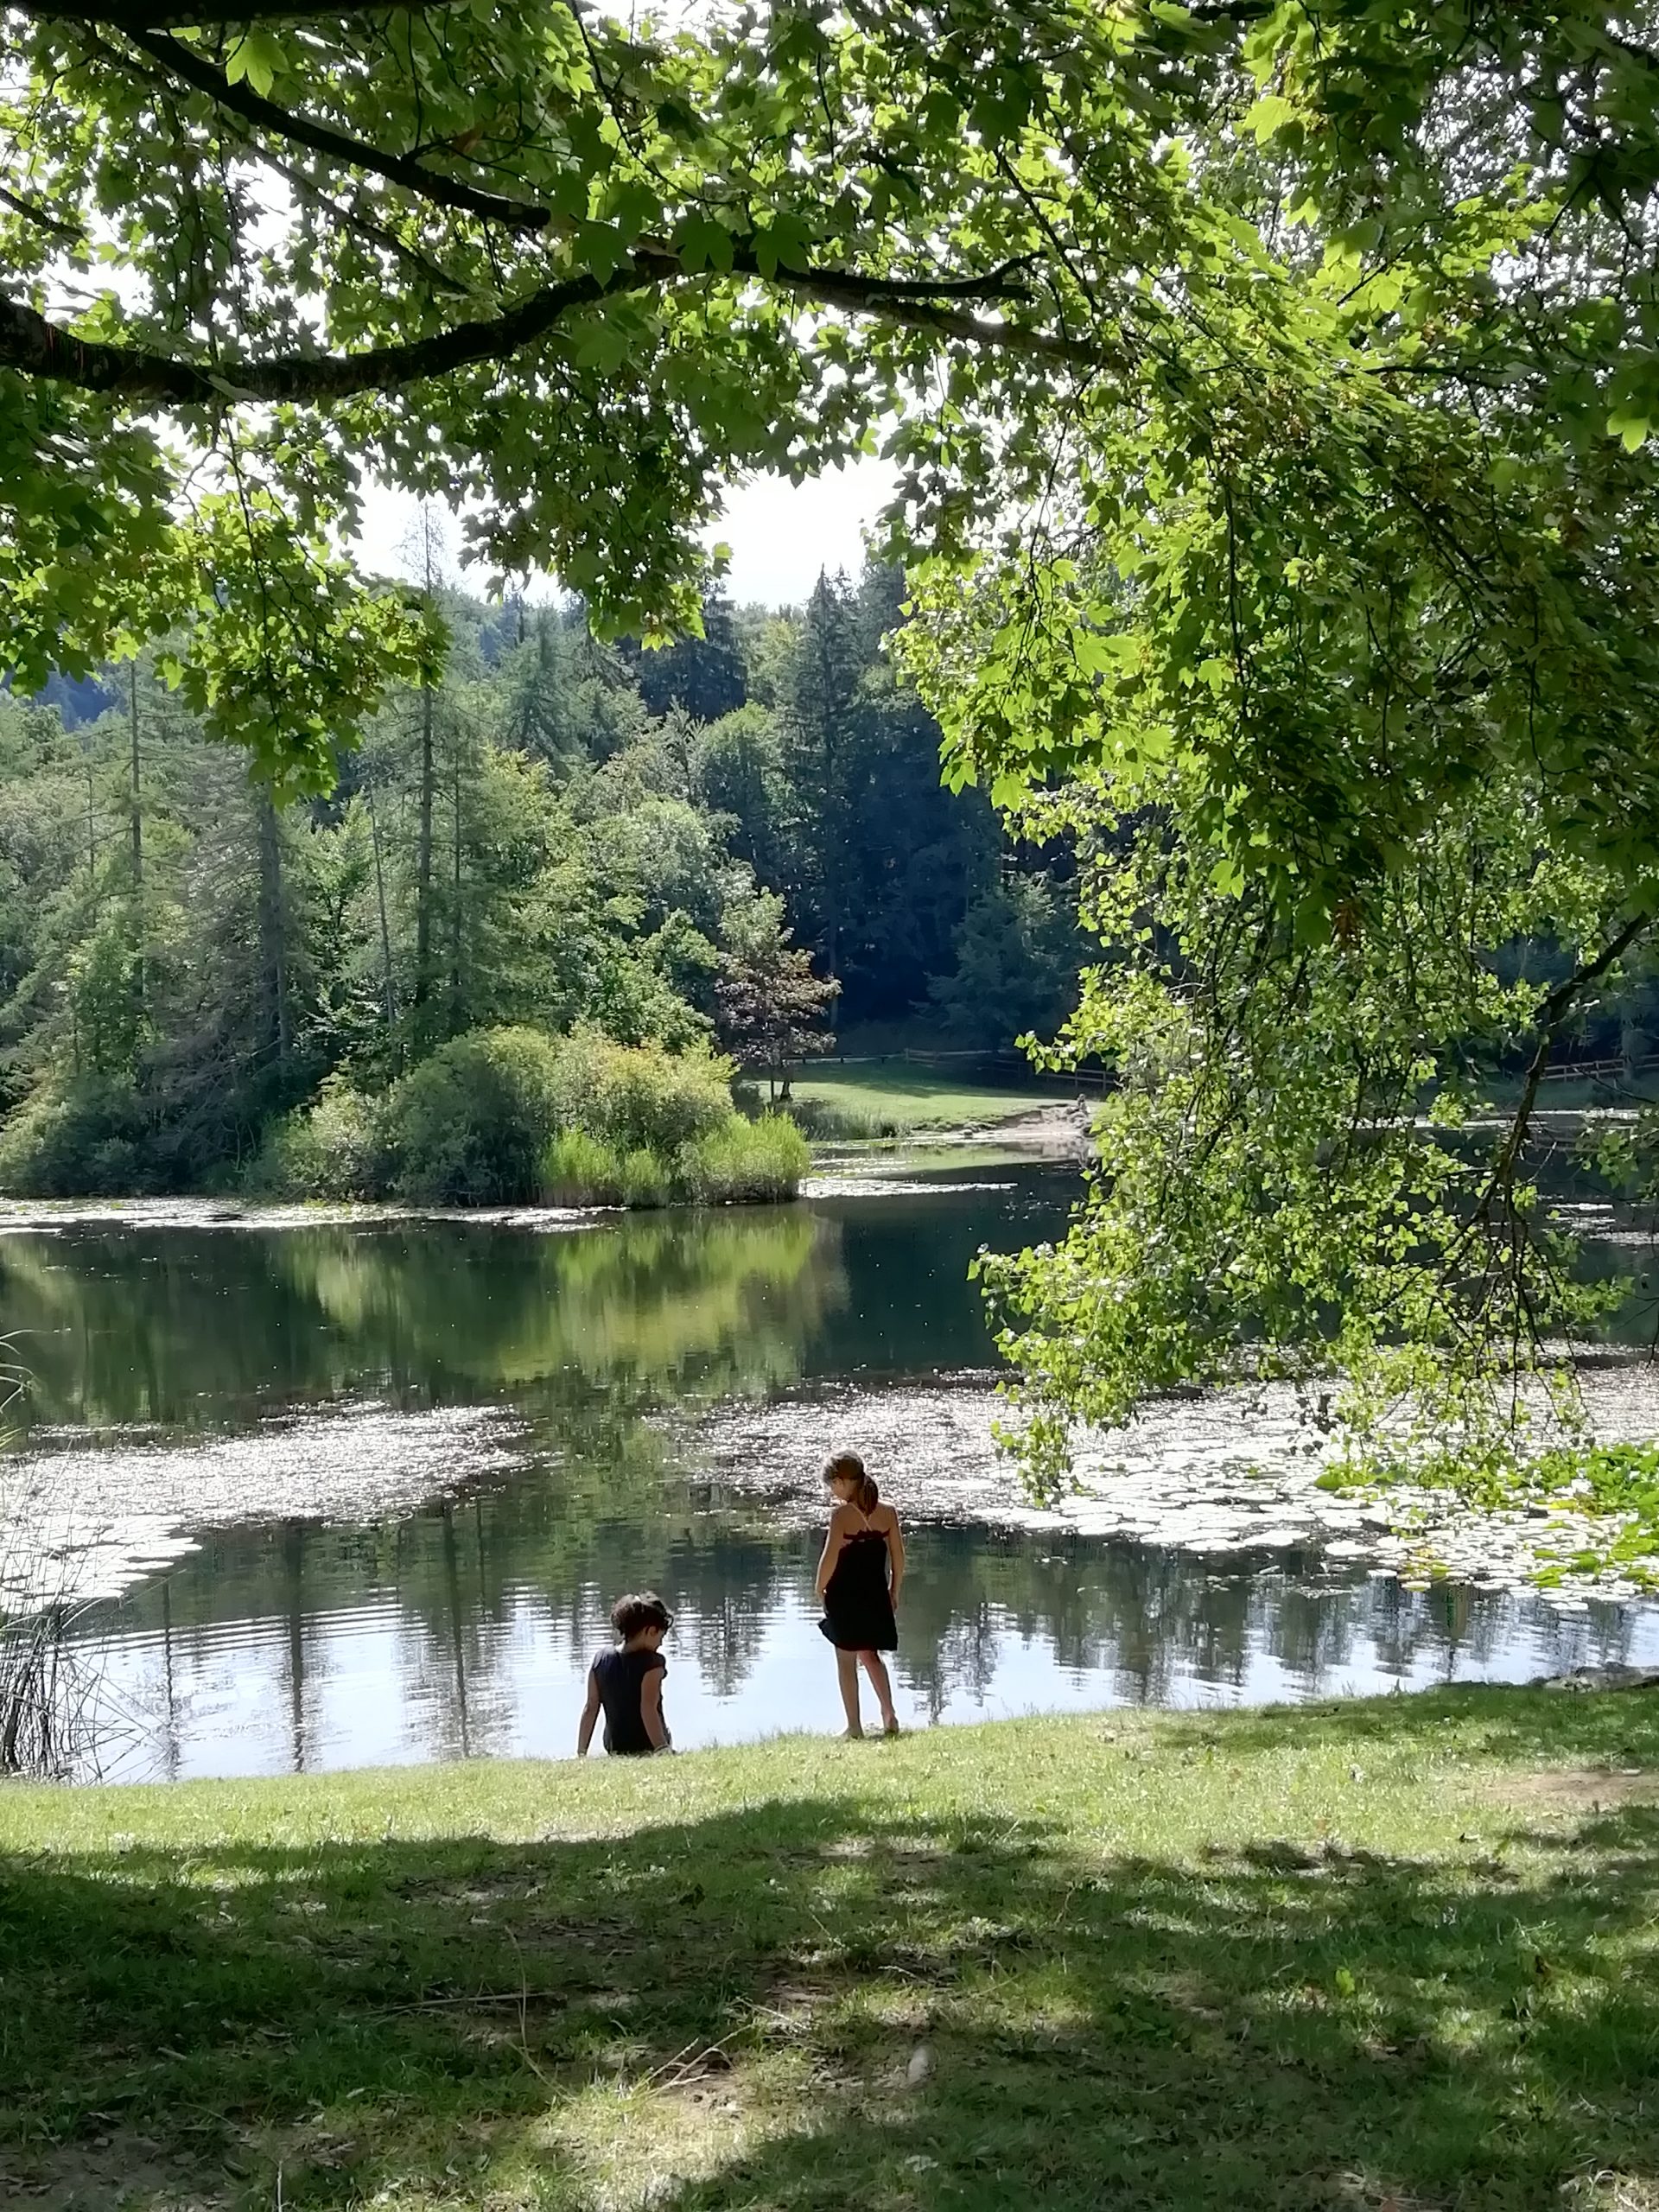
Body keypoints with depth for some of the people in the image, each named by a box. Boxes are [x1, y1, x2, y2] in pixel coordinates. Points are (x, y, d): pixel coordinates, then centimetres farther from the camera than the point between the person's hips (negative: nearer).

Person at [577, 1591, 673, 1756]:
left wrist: (581, 1754, 11)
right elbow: (648, 1710, -16)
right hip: (648, 1750, -5)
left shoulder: (600, 1661, 5)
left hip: (615, 1751, 5)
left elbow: (590, 1709, 7)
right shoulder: (652, 1663, -9)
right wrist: (663, 1749, -18)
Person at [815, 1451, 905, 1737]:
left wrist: (820, 1589, -3)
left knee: (846, 1660, 8)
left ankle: (854, 1726, 9)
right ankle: (889, 1715, 7)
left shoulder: (842, 1513, -16)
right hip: (876, 1595, 5)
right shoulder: (887, 1512, -1)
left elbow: (830, 1559, -18)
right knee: (871, 1655, 19)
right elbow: (898, 1556, 4)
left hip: (844, 1596, -5)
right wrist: (893, 1592, 15)